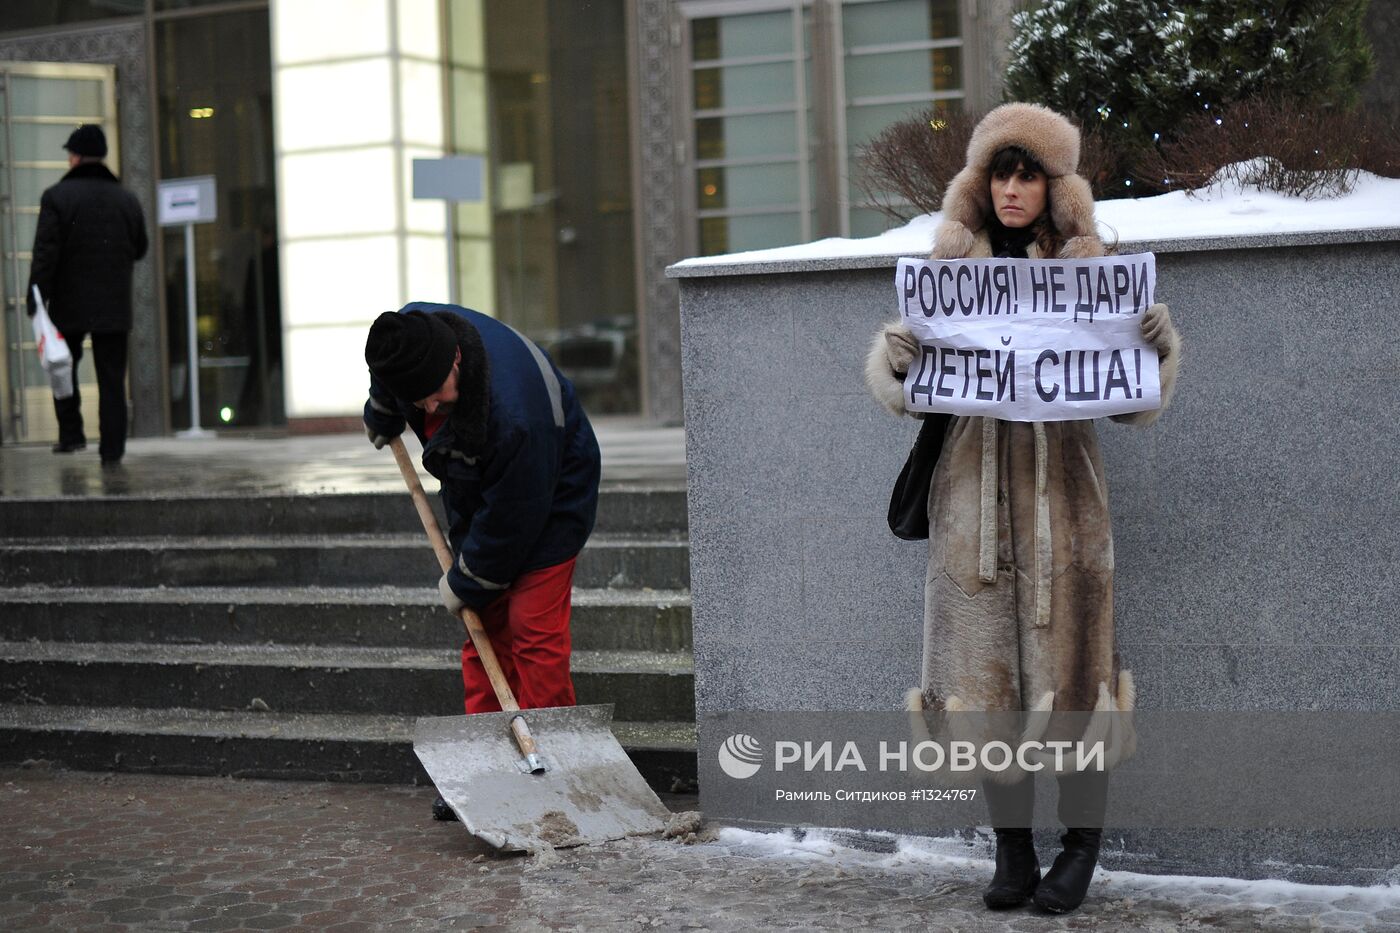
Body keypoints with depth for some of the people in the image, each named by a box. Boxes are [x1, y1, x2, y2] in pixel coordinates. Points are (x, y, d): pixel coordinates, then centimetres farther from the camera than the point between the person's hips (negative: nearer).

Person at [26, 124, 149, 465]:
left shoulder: (57, 197, -7)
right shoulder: (127, 200, 5)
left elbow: (45, 252, -12)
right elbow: (139, 248, 13)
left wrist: (36, 296, -10)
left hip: (70, 304, -2)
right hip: (115, 307, 2)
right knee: (112, 378, 4)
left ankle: (70, 433, 11)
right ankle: (112, 450, 2)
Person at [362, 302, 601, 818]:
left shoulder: (514, 415, -42)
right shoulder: (411, 331, -21)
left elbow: (509, 519, -28)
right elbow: (387, 385, 8)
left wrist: (464, 582, -14)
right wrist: (380, 417, 28)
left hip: (549, 496, -7)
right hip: (478, 490, 8)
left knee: (533, 627, -14)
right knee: (482, 626, 7)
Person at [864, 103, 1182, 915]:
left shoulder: (1088, 268, 5)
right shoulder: (952, 265, 9)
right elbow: (906, 384, 6)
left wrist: (1160, 346, -16)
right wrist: (894, 357, -15)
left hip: (1060, 481, -2)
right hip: (975, 482, 2)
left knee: (1070, 662, -2)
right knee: (986, 665, 2)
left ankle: (1081, 849, 10)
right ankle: (1013, 852, 12)